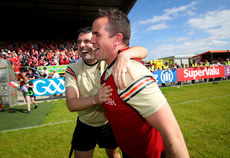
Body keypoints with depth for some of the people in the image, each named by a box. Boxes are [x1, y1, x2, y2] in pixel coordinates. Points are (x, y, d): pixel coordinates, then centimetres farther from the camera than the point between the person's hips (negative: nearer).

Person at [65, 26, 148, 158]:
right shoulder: (72, 70, -13)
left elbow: (143, 51, -29)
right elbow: (71, 104, -23)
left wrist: (124, 56, -51)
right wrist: (95, 99, -43)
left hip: (110, 123, 0)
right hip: (85, 126, 1)